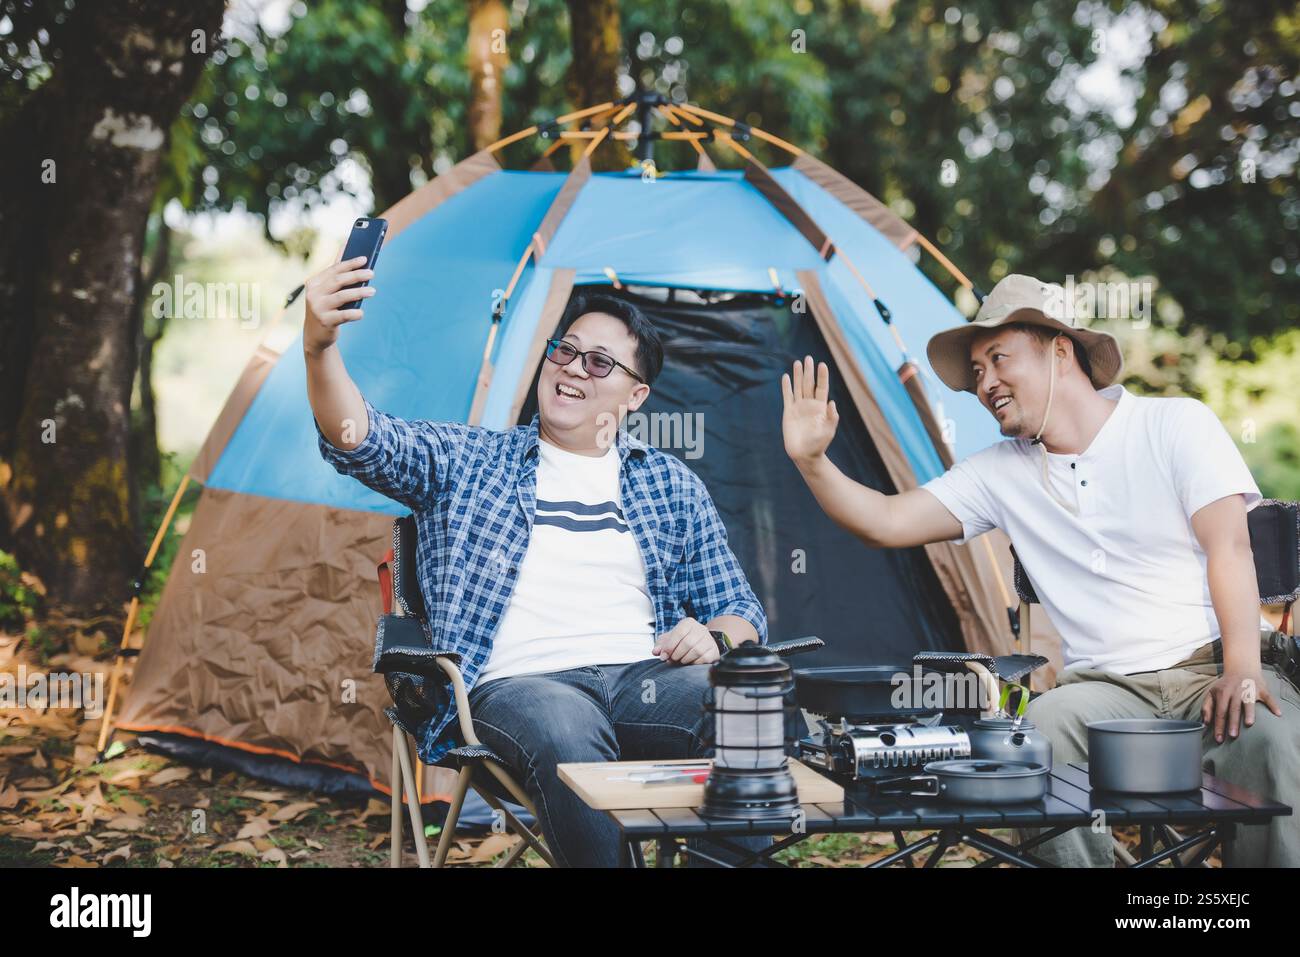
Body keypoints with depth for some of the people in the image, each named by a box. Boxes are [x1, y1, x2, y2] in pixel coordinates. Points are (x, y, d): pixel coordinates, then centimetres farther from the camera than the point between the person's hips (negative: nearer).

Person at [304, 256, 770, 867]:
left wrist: (714, 638, -3)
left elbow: (740, 611, 23)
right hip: (519, 683, -2)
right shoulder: (466, 462, 16)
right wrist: (319, 347, -22)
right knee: (564, 730, -40)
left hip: (644, 678, 3)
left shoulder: (674, 488, 22)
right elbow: (363, 443, -3)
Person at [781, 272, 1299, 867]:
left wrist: (1242, 668, -21)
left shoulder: (1176, 424, 5)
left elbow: (1228, 546, -7)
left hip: (1210, 666, -3)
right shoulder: (1001, 473, 16)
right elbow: (886, 523, 11)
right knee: (1040, 734, -31)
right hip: (1105, 685, 3)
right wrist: (810, 462, -6)